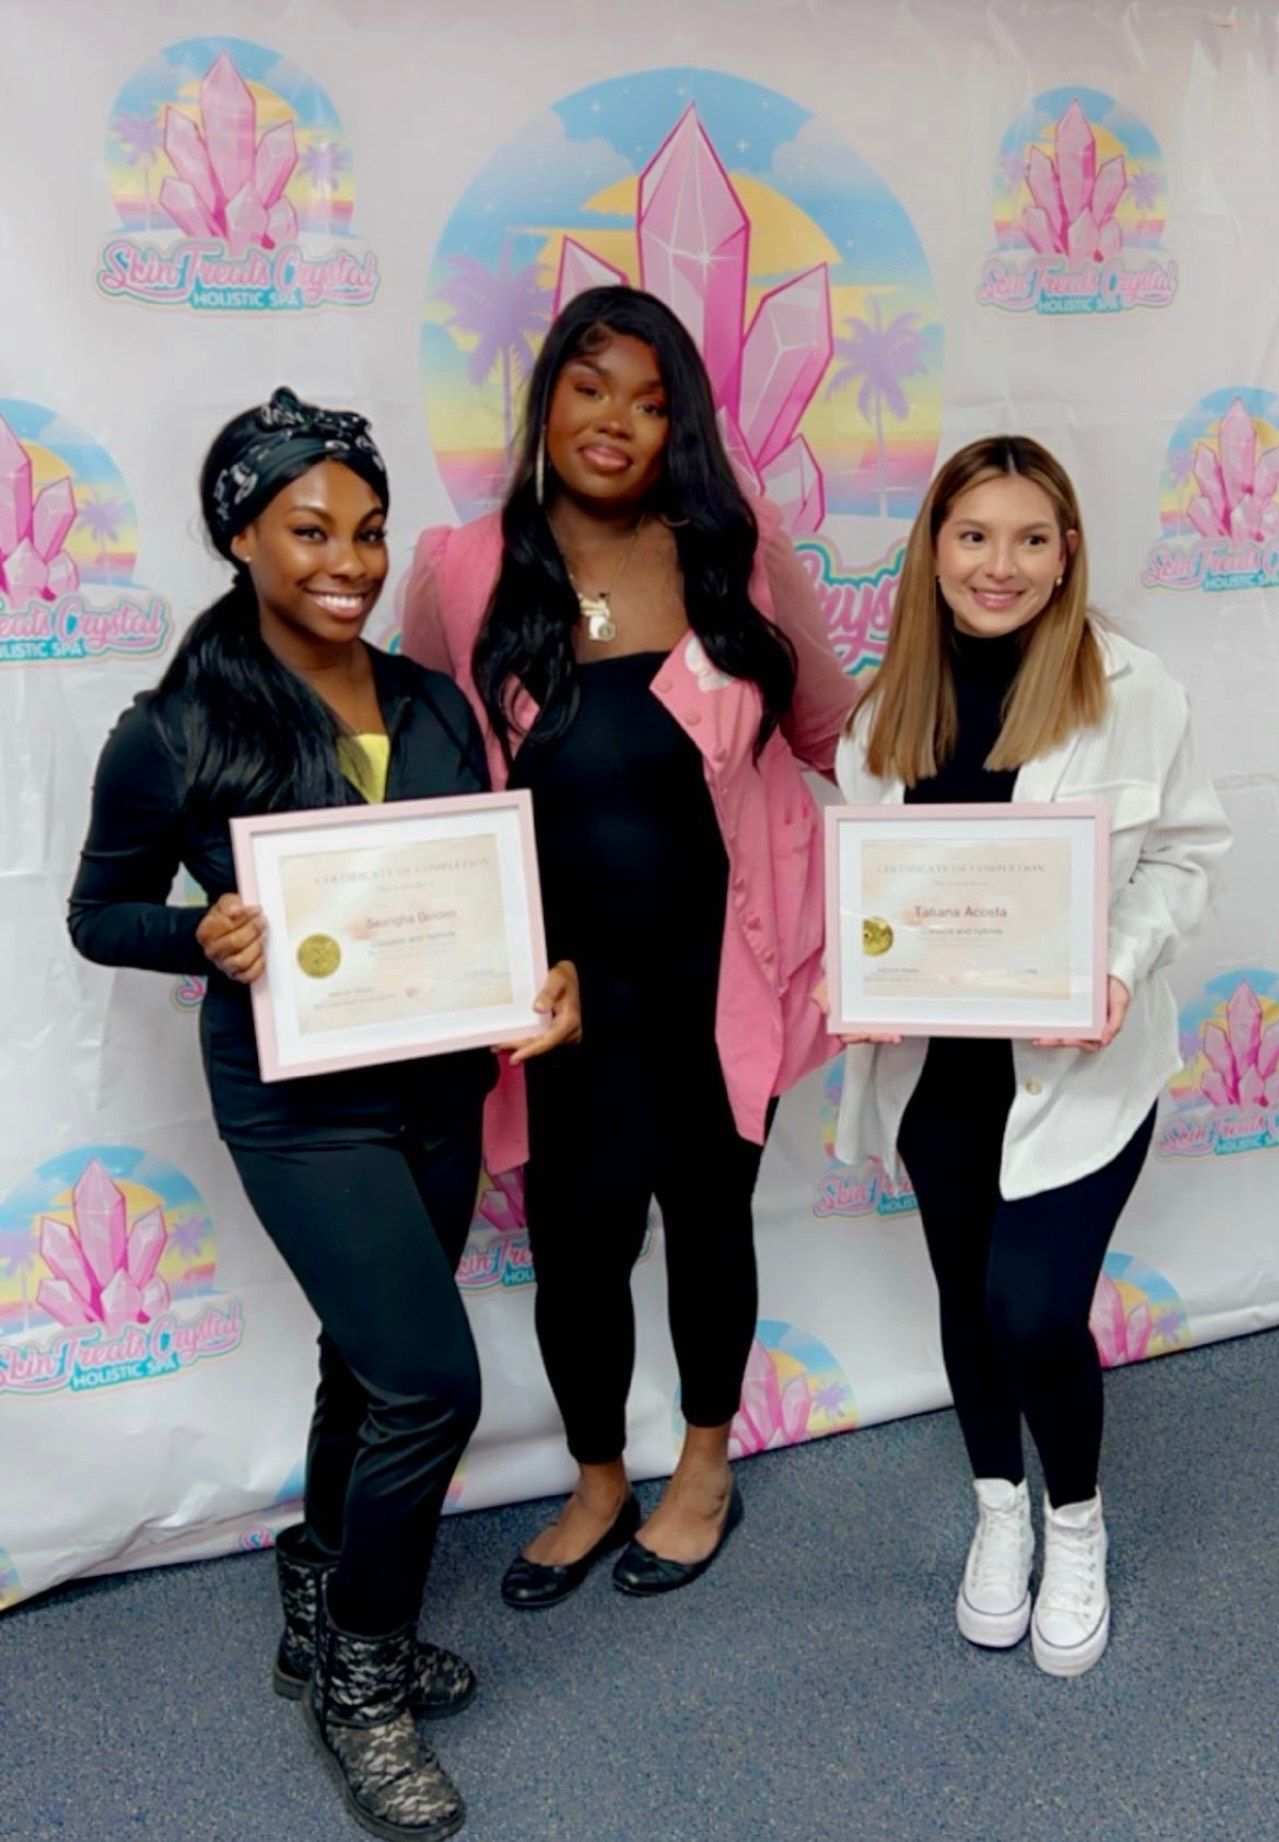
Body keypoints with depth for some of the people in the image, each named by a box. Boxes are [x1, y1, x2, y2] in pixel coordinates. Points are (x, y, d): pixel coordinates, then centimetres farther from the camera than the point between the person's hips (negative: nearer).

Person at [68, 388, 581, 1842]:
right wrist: (209, 937, -22)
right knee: (431, 1383, -11)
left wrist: (550, 969, -9)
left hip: (442, 1083, 6)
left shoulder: (432, 705, 2)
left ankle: (323, 1624, 43)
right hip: (303, 1104, -6)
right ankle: (359, 1685, 16)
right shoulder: (176, 733, -12)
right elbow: (99, 915, -2)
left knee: (372, 1370, 18)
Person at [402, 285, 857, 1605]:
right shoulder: (462, 573, -6)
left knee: (707, 1215, 17)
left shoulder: (738, 550, -6)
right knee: (575, 1239, 9)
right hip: (563, 986, 0)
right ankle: (597, 1484, 39)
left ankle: (704, 1471, 43)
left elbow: (828, 731, 4)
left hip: (716, 974, 0)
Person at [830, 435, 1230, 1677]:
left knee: (1036, 1314, -9)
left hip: (1080, 1062, -3)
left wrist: (1122, 969, -18)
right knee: (969, 1295, 16)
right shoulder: (890, 707, 0)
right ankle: (999, 1510, 42)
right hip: (938, 1062, 4)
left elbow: (1182, 854, -2)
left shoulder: (1134, 696, -9)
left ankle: (1076, 1524, 24)